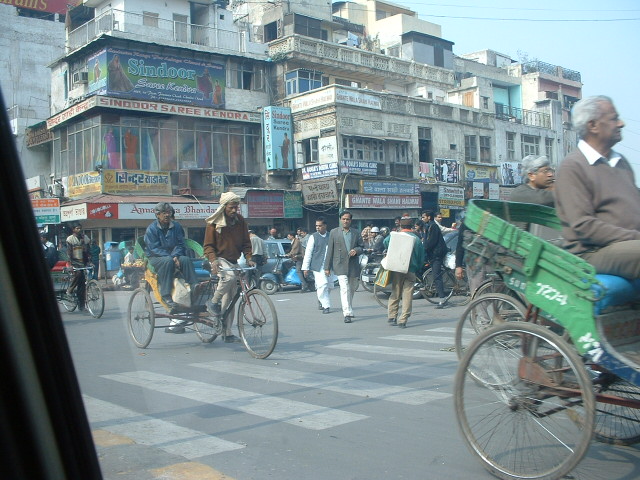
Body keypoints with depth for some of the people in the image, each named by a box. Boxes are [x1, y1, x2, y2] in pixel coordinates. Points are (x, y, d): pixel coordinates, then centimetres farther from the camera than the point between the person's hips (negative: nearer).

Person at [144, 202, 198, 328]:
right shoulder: (152, 229, -5)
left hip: (173, 257, 4)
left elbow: (180, 244, 3)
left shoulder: (176, 226, 7)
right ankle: (166, 296, -38)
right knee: (168, 261, -37)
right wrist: (170, 257, -24)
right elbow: (154, 248, -13)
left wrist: (175, 256, -18)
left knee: (186, 260, -27)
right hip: (155, 259, -4)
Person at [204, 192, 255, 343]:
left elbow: (246, 243, 8)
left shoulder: (240, 221, 4)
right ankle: (213, 303, -14)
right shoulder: (214, 223, -6)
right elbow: (208, 245, -6)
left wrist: (249, 258, -9)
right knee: (229, 277, -37)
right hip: (219, 259, -4)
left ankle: (227, 332, 6)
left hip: (233, 261, 4)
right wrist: (214, 261, -24)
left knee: (229, 299, 2)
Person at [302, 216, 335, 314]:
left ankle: (321, 301, 31)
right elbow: (308, 253, -1)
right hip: (317, 266, -4)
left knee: (329, 286, 8)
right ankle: (326, 306, -4)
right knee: (322, 286, -11)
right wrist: (305, 267, -5)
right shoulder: (313, 237, 0)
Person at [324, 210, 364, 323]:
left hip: (353, 266, 3)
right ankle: (347, 313, -18)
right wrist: (327, 267, 1)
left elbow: (361, 247, 14)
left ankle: (346, 309, 33)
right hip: (340, 264, -3)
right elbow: (330, 250, 3)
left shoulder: (356, 233, 10)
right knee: (344, 288, -15)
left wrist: (356, 250, -11)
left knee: (352, 289, 13)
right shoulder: (334, 232, 4)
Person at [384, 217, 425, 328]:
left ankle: (391, 316, 11)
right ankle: (403, 320, -2)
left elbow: (386, 241, -18)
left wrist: (390, 254, -2)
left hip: (397, 269, 0)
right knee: (408, 295, 1)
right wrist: (418, 270, 17)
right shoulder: (416, 239, 4)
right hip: (411, 270, 0)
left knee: (395, 293, 11)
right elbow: (422, 257, 7)